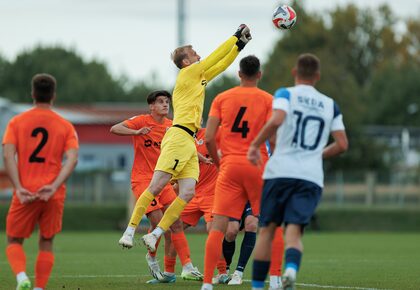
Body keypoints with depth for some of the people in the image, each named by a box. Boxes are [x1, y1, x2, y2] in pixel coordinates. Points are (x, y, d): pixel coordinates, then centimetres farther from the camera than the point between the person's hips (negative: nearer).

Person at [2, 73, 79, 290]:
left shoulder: (17, 122, 3)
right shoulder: (66, 126, 5)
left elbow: (8, 155, -9)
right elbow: (72, 159, -9)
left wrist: (19, 188, -13)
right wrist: (54, 187, -16)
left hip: (25, 193, -1)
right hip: (54, 195, 1)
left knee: (14, 241, 11)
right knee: (46, 243, 14)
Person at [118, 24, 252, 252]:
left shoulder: (199, 78, 24)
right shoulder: (188, 73, 1)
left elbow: (221, 65, 32)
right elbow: (214, 59, 3)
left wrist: (240, 44, 27)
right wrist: (236, 37, 12)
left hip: (189, 142, 9)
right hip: (179, 137, -9)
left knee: (188, 193, -6)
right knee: (156, 187, -12)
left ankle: (155, 235, -9)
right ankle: (130, 231, -12)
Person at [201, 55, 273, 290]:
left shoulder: (222, 98, 7)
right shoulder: (268, 100, 2)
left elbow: (209, 138, 1)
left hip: (229, 165, 1)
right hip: (258, 165, -1)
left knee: (218, 226, -2)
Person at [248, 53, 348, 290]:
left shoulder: (286, 94, 4)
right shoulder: (330, 105, 15)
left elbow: (277, 120, -17)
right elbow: (342, 144, 11)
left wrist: (255, 144, -7)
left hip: (280, 172, -2)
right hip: (312, 177, 2)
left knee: (267, 230, 9)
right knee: (294, 232, -4)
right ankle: (291, 268, -35)